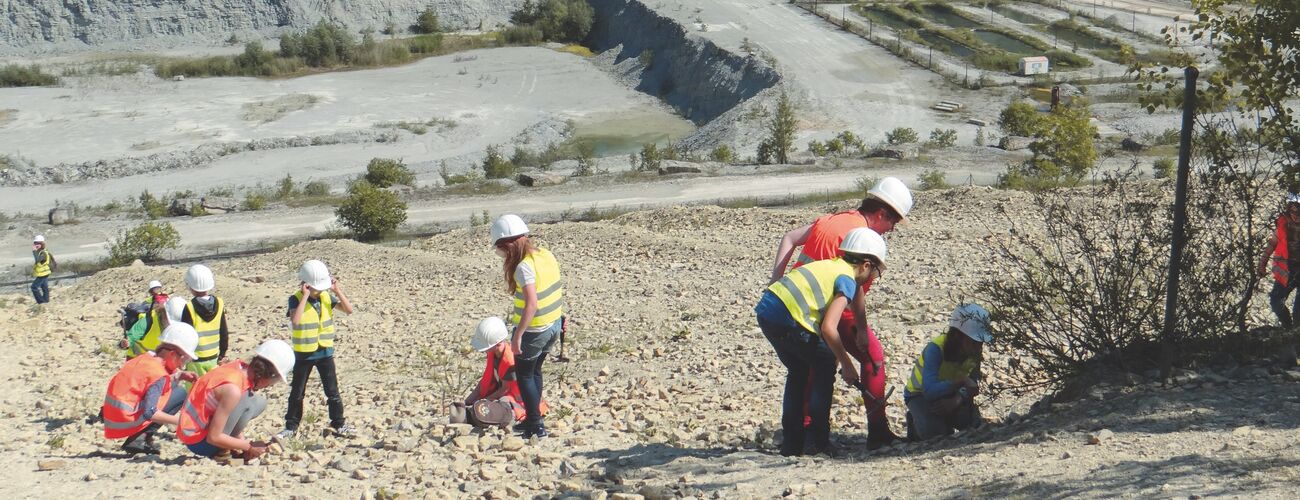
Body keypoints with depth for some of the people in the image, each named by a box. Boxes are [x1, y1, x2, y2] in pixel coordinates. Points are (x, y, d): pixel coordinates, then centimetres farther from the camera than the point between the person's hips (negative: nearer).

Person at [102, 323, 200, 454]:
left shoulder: (145, 359, 7)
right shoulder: (158, 374, -17)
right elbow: (149, 413, -24)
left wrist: (180, 375, 10)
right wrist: (179, 421, -17)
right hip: (126, 422, -8)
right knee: (180, 394, -4)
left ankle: (139, 438, 9)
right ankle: (139, 438, -7)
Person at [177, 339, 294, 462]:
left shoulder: (241, 367, -4)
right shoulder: (233, 390, -28)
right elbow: (213, 437, -24)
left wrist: (242, 442, 0)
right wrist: (249, 447, -14)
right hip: (197, 442, -9)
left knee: (260, 403, 9)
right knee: (249, 401, -21)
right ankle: (221, 451, -10)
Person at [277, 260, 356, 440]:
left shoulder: (326, 297, 0)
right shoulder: (296, 300, -14)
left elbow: (348, 309, -4)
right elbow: (295, 320, -33)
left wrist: (337, 290, -13)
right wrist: (305, 296, -32)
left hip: (325, 351, 3)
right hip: (304, 353, -3)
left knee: (332, 390, 7)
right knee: (297, 392, 8)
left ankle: (339, 424, 16)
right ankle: (291, 426, 19)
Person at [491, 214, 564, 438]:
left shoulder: (524, 267, -24)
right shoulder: (546, 255, 1)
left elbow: (532, 304, -30)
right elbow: (557, 291, 10)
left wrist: (518, 336, -26)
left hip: (534, 330, -8)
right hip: (554, 324, 8)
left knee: (524, 374, 9)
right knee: (535, 370, 23)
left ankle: (536, 426, 10)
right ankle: (534, 418, 32)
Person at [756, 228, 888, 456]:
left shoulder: (830, 265, 23)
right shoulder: (847, 280, -2)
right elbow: (828, 328, -13)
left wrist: (835, 354, 28)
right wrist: (846, 364, -2)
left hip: (766, 310, 8)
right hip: (787, 317, -8)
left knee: (798, 370, 24)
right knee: (825, 366, 10)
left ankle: (792, 443, 23)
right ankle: (819, 441, 9)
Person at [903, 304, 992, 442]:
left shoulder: (975, 352, -18)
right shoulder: (935, 349, -35)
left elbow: (972, 386, -15)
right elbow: (930, 390, -46)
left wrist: (957, 400, -37)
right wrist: (961, 382, -57)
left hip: (950, 394, 5)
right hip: (920, 394, -5)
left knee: (973, 423, -22)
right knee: (935, 433, -31)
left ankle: (946, 420, 12)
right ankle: (915, 421, 5)